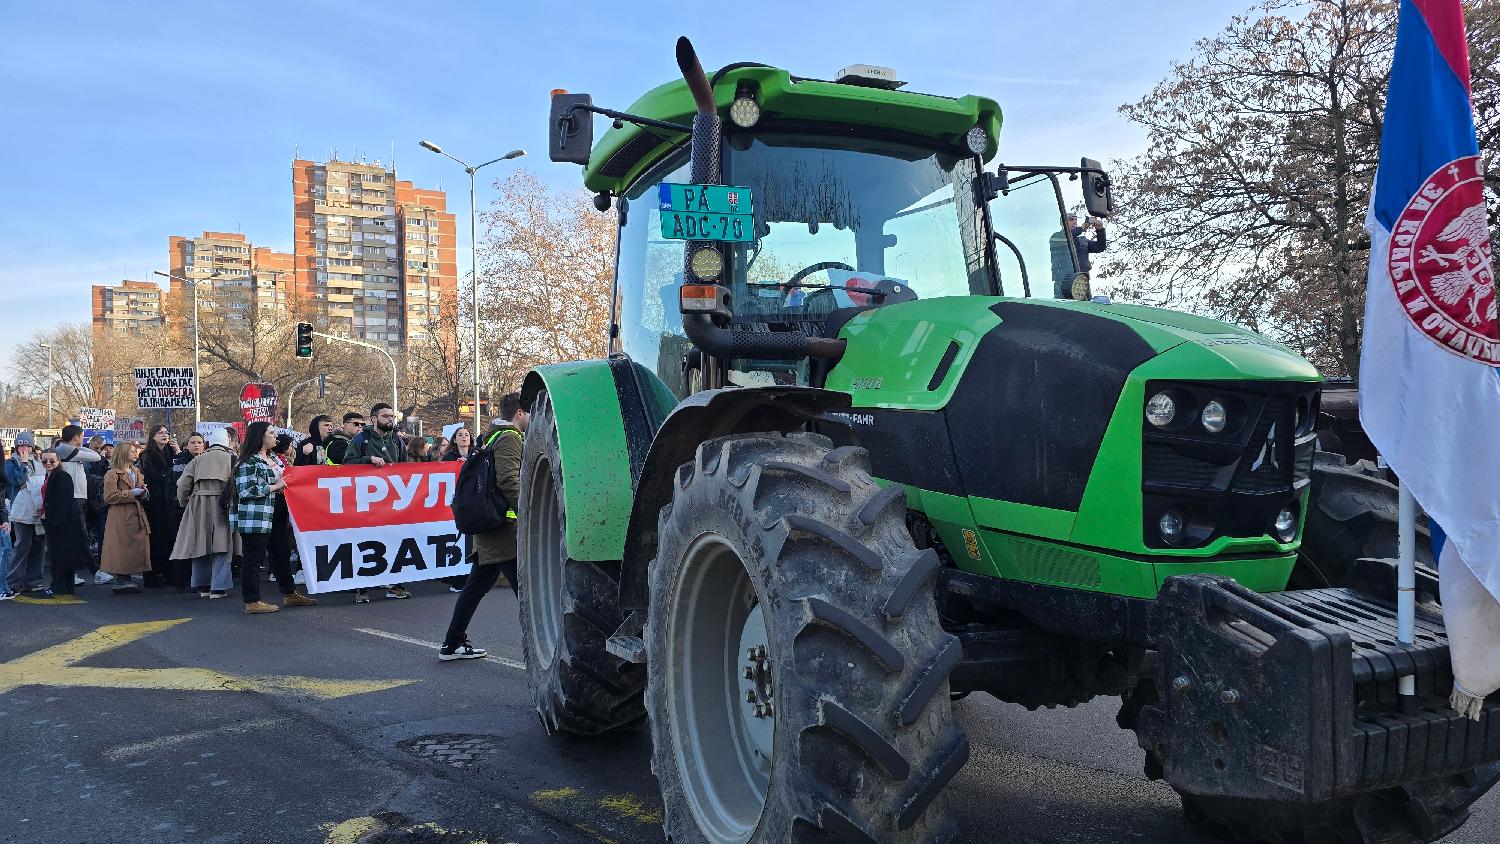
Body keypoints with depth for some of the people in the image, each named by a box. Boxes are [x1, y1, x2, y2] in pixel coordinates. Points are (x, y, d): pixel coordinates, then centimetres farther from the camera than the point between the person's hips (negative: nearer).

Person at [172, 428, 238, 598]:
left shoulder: (197, 460, 11)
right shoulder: (231, 459, 3)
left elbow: (182, 485, 8)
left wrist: (184, 503, 21)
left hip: (198, 505, 3)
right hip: (221, 504, -3)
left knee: (200, 545, 12)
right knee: (221, 548, 0)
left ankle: (202, 585, 19)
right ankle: (218, 587, -2)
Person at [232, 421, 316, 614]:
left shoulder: (273, 458, 15)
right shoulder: (248, 462, -13)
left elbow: (281, 479, 31)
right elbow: (247, 490, -21)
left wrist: (286, 481, 12)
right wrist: (274, 487, -16)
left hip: (274, 517, 9)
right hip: (255, 519, -9)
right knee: (254, 559, -2)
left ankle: (289, 594, 25)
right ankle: (252, 602, 5)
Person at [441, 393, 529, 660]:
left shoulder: (493, 437, 21)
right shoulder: (510, 438, -10)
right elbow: (509, 482, -22)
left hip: (488, 527, 10)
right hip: (506, 528, -10)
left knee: (476, 586, 17)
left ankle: (453, 644, 26)